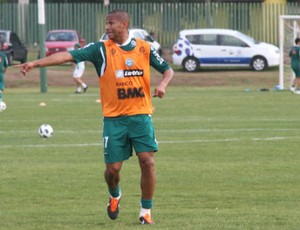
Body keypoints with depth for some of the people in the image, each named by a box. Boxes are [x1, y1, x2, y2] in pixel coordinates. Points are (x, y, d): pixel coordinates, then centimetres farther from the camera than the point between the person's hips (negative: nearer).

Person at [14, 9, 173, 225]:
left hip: (141, 116, 0)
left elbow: (168, 70, 12)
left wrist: (163, 84, -11)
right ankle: (115, 196, 33)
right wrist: (36, 63, -21)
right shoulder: (101, 49, -3)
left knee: (147, 161, -11)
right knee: (113, 168, -2)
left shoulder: (144, 48, 3)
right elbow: (69, 56, -12)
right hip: (114, 118, 0)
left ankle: (146, 211, 3)